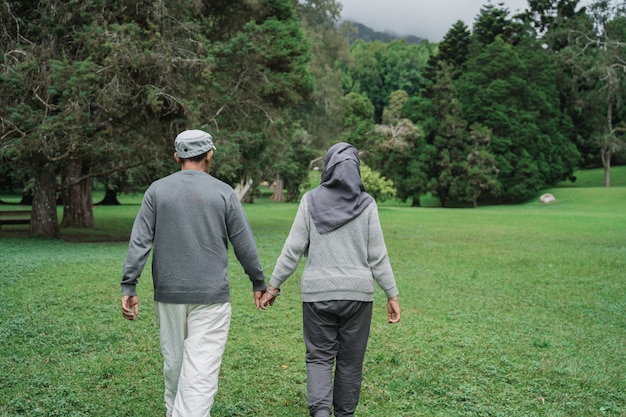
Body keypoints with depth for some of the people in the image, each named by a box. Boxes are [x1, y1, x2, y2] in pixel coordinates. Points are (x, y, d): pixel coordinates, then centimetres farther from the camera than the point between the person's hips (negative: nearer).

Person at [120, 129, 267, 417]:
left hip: (168, 295, 3)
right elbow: (244, 245, 1)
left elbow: (139, 242, -3)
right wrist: (259, 282, 13)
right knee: (201, 371, -4)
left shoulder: (157, 190, 3)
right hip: (211, 296, -3)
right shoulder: (224, 193, -2)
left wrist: (129, 287, -2)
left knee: (174, 362, 18)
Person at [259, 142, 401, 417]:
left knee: (319, 358, 9)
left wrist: (273, 286, 5)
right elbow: (377, 256, -3)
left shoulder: (310, 200, -3)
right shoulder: (366, 204, -4)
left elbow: (293, 249, -4)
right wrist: (392, 295, 4)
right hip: (357, 292, 0)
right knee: (350, 361, 13)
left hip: (318, 293, 0)